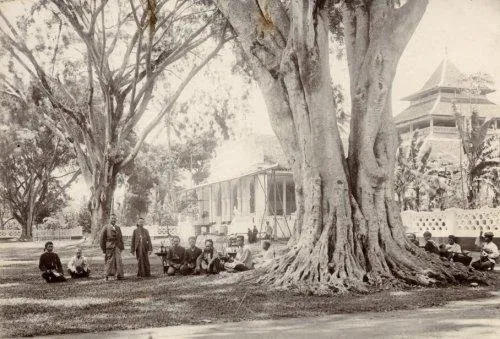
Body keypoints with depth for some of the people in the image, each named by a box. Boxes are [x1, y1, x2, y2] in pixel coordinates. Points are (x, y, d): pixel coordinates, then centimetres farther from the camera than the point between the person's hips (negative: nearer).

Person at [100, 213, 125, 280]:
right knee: (110, 261, -1)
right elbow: (102, 239, 0)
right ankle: (108, 275, 10)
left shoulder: (118, 228, 16)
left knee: (119, 261, -4)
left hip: (117, 247, 4)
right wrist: (103, 249, -3)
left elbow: (121, 238, 19)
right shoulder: (106, 228, 2)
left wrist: (122, 247, 11)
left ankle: (119, 275, -1)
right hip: (109, 247, -4)